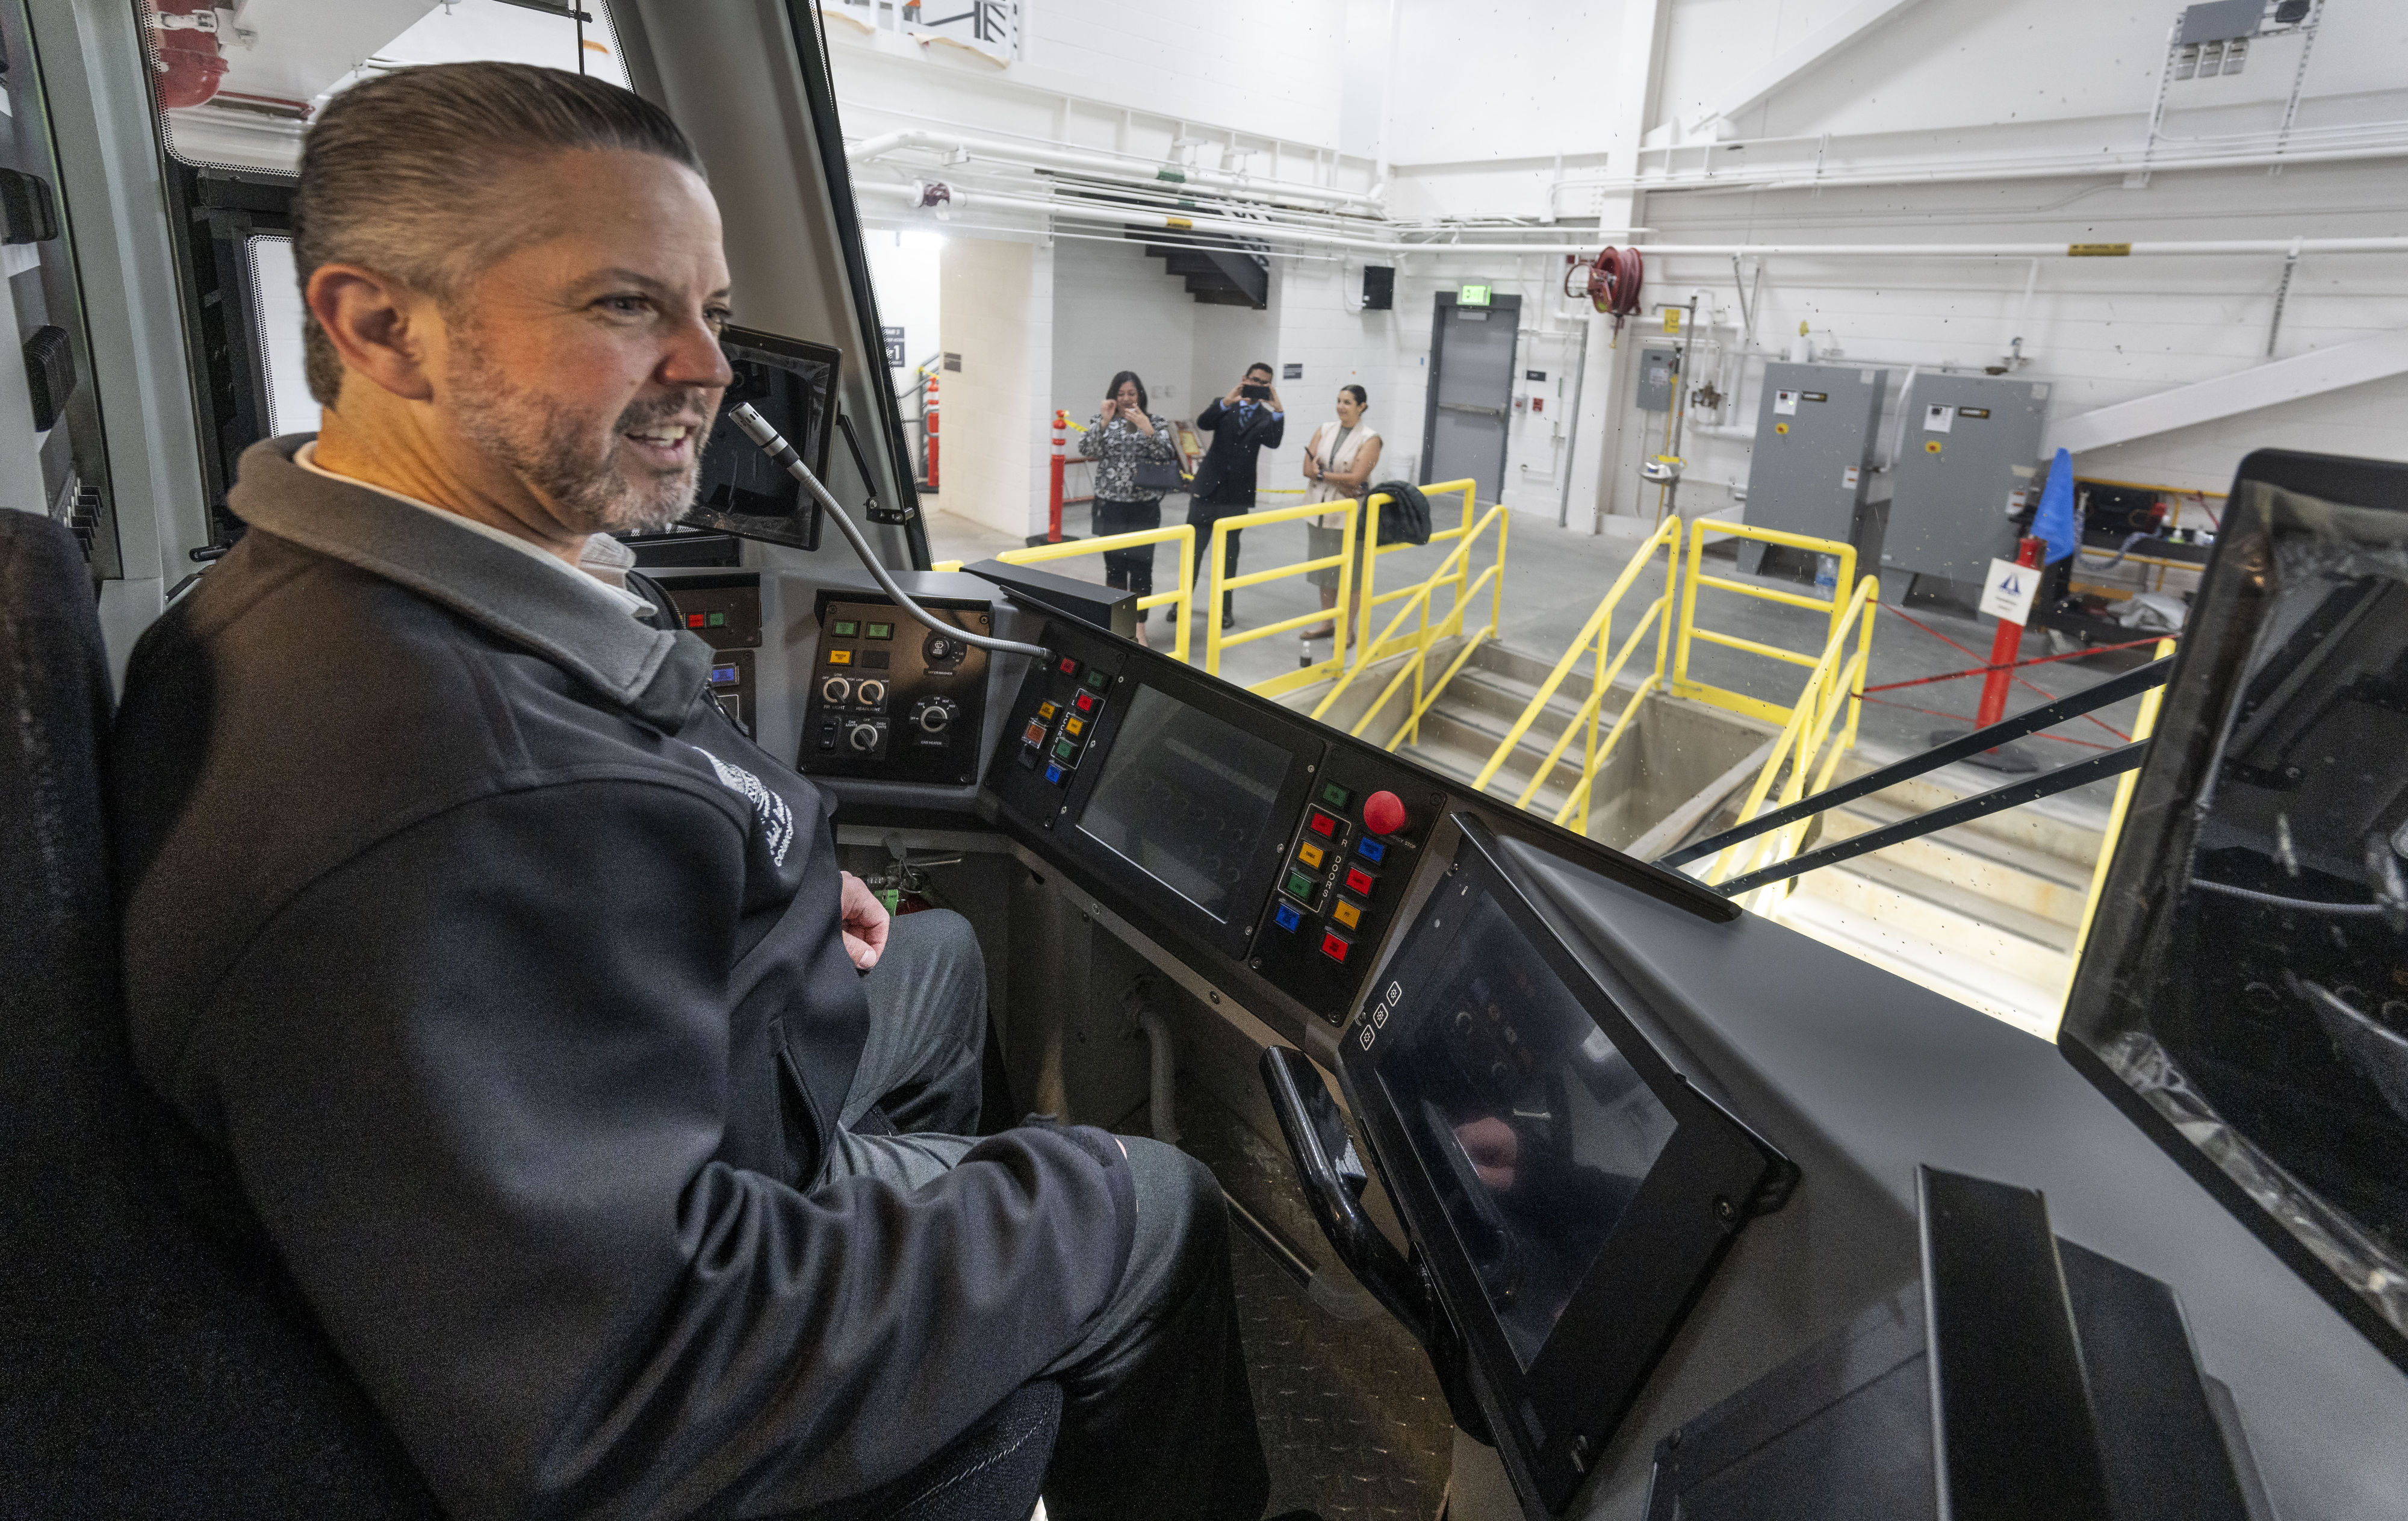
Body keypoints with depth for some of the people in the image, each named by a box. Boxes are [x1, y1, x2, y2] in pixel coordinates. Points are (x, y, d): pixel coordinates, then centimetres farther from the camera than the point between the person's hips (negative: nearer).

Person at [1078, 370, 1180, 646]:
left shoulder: (1154, 422, 3)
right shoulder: (1101, 421, 4)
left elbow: (1167, 455, -10)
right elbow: (1087, 450, -9)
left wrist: (1147, 428, -21)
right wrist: (1104, 421, -18)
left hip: (1145, 509, -1)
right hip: (1110, 507, 1)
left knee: (1141, 566, -1)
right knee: (1114, 566, 7)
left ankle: (1139, 628, 9)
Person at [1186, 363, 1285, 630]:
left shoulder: (1265, 418, 3)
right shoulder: (1224, 407, 4)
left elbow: (1274, 442, -16)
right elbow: (1202, 423, -15)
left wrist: (1279, 411, -29)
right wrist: (1227, 402, -30)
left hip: (1236, 496, 0)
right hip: (1207, 489, 0)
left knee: (1228, 554, 9)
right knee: (1193, 548, 6)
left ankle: (1225, 608, 20)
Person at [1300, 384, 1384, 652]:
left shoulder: (1370, 439, -8)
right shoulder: (1324, 431, 6)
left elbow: (1355, 478, -17)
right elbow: (1308, 468, -3)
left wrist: (1322, 473, -9)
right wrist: (1339, 479, -14)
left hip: (1350, 516, -5)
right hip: (1320, 511, 5)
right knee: (1325, 571, 13)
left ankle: (1347, 629, 12)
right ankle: (1327, 624, 25)